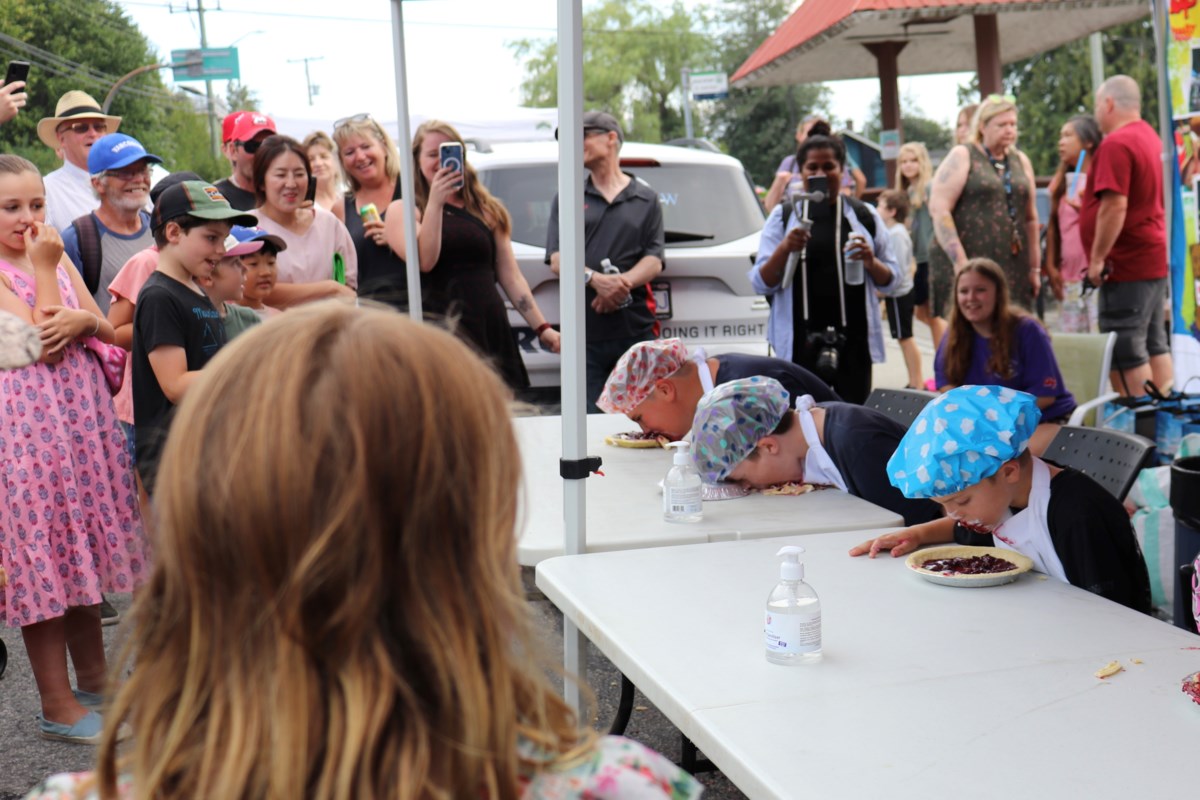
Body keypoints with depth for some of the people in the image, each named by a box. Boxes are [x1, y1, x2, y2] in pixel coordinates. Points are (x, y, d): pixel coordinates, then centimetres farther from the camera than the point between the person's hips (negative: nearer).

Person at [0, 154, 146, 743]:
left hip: (83, 411, 7)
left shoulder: (58, 260, 12)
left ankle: (94, 680, 27)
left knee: (86, 544, 13)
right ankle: (57, 704, 7)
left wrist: (82, 322, -12)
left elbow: (109, 331, 9)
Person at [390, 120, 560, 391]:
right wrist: (435, 202, -16)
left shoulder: (487, 210, 16)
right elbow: (424, 261, -13)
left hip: (491, 331, 4)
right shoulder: (403, 210, 6)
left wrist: (541, 327, 7)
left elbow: (510, 277, 14)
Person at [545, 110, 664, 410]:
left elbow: (654, 260, 5)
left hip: (637, 328, 0)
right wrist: (596, 279, -16)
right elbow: (557, 260, 4)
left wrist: (623, 283, -16)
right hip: (585, 331, 0)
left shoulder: (646, 199, 15)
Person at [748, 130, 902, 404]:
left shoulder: (865, 215, 10)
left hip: (853, 340, 1)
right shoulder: (783, 216, 8)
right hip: (800, 342, -1)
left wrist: (871, 262, -9)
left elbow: (892, 283, 13)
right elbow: (760, 284, 3)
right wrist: (784, 249, -14)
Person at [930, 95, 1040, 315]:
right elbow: (939, 209, -9)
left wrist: (1035, 268, 16)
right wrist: (960, 262, -16)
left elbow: (1030, 218, 21)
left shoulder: (1021, 161, 18)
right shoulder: (962, 157, 1)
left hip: (1013, 268, 5)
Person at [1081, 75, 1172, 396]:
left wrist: (1098, 258, -19)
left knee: (1125, 352, -6)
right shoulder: (1150, 136, 14)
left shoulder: (1116, 144, -17)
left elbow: (1115, 205, -24)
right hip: (1155, 261, 10)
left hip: (1126, 265, -10)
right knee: (1154, 344, 13)